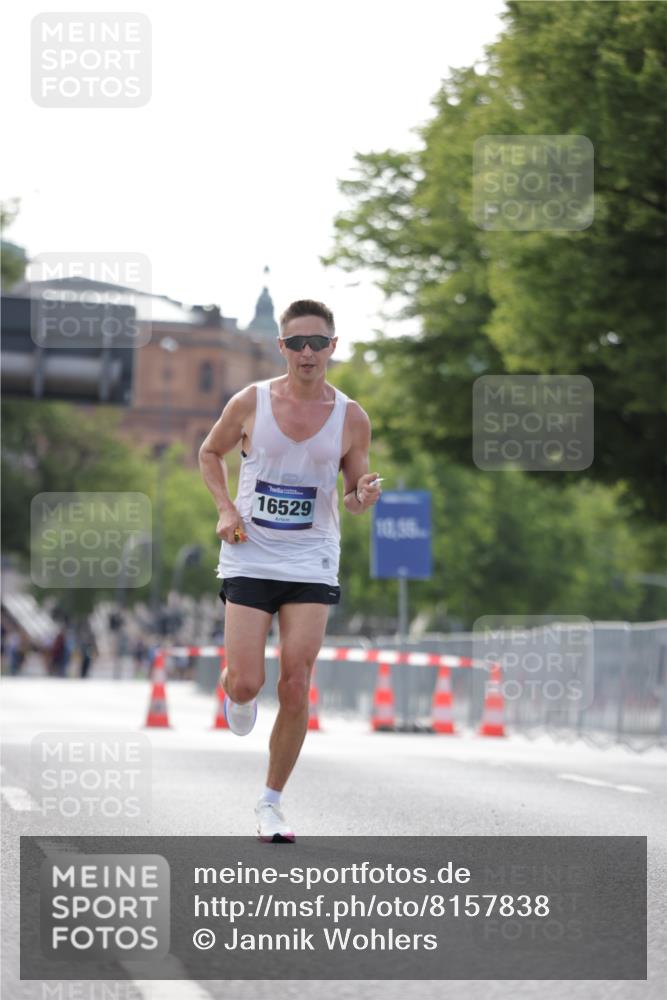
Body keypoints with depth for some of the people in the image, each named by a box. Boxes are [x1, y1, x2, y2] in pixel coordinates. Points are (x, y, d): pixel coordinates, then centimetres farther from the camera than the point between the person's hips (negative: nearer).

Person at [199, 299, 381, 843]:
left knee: (295, 687, -6)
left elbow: (354, 496, 10)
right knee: (246, 684, -10)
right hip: (249, 558, -1)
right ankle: (237, 693, 30)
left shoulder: (351, 418, -1)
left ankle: (272, 801, 9)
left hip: (312, 564, 1)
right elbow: (210, 453, 13)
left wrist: (364, 495, -14)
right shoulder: (251, 403, -4)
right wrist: (226, 509, -3)